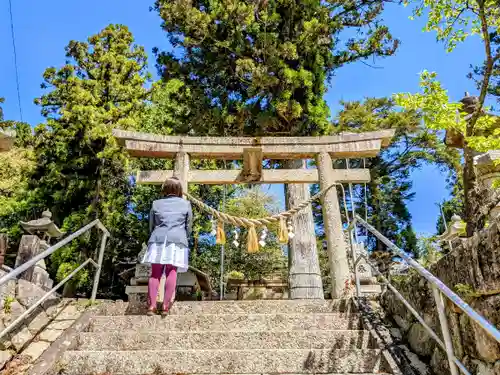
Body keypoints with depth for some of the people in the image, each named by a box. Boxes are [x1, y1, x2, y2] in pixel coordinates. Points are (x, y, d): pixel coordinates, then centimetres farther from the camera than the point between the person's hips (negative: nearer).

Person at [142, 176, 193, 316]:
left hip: (157, 240, 2)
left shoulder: (156, 203, 15)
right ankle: (166, 306, -3)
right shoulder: (186, 203, 12)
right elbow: (189, 227, 14)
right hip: (177, 240, -1)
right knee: (171, 272, -3)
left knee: (155, 273, 4)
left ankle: (151, 306, 2)